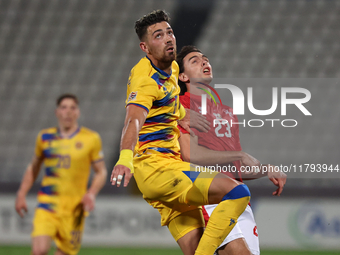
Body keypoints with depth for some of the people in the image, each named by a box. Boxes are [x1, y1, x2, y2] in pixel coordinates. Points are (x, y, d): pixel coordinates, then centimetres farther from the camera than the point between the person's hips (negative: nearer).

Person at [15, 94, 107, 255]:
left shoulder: (91, 139, 2)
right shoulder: (45, 137, 8)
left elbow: (101, 172, 6)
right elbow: (33, 167, 22)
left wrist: (91, 194, -11)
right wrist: (21, 194, 14)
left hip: (74, 207, -1)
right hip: (47, 204, 1)